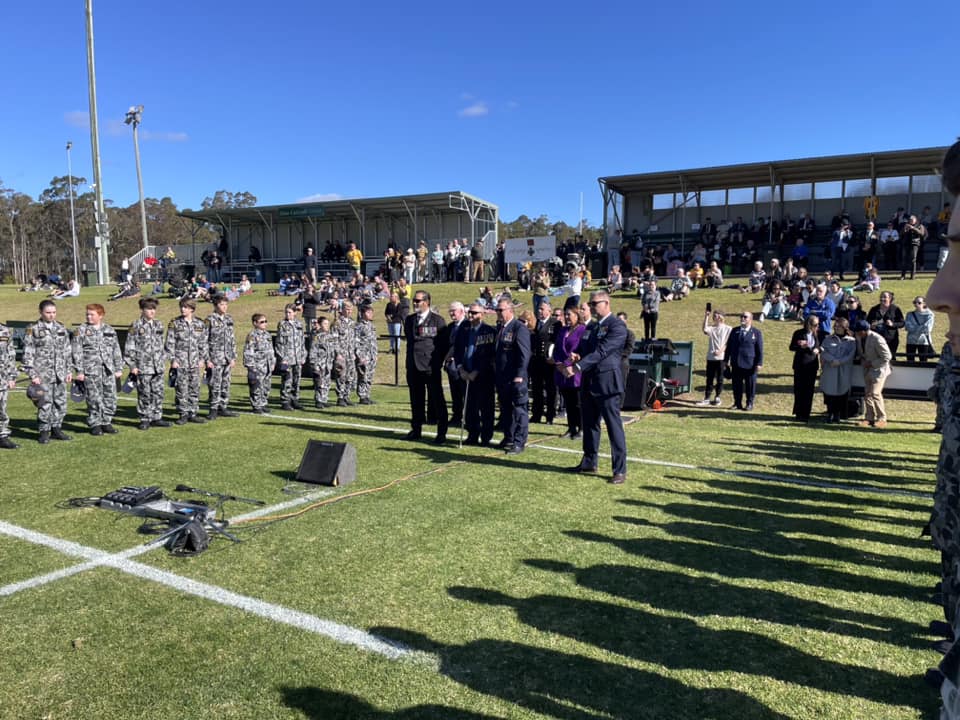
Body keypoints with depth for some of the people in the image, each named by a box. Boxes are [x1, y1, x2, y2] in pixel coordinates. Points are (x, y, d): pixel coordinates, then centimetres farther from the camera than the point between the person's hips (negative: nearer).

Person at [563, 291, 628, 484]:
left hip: (607, 381, -8)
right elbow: (583, 348, 20)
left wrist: (577, 367, -25)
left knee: (614, 426, -6)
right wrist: (576, 355, -5)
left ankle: (620, 470, -3)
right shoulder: (592, 327, 17)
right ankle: (589, 462, 28)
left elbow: (601, 351, -20)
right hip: (589, 381, 8)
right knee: (589, 424, 16)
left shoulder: (617, 326, -10)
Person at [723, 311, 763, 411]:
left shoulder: (756, 333, 2)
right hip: (736, 364, 3)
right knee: (737, 385, 7)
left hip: (750, 365, -3)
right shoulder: (735, 331, 12)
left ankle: (749, 404, 12)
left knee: (750, 385, 3)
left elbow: (760, 350, -1)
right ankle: (737, 403, 16)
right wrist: (726, 360, 9)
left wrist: (759, 363, -8)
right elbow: (729, 346, 14)